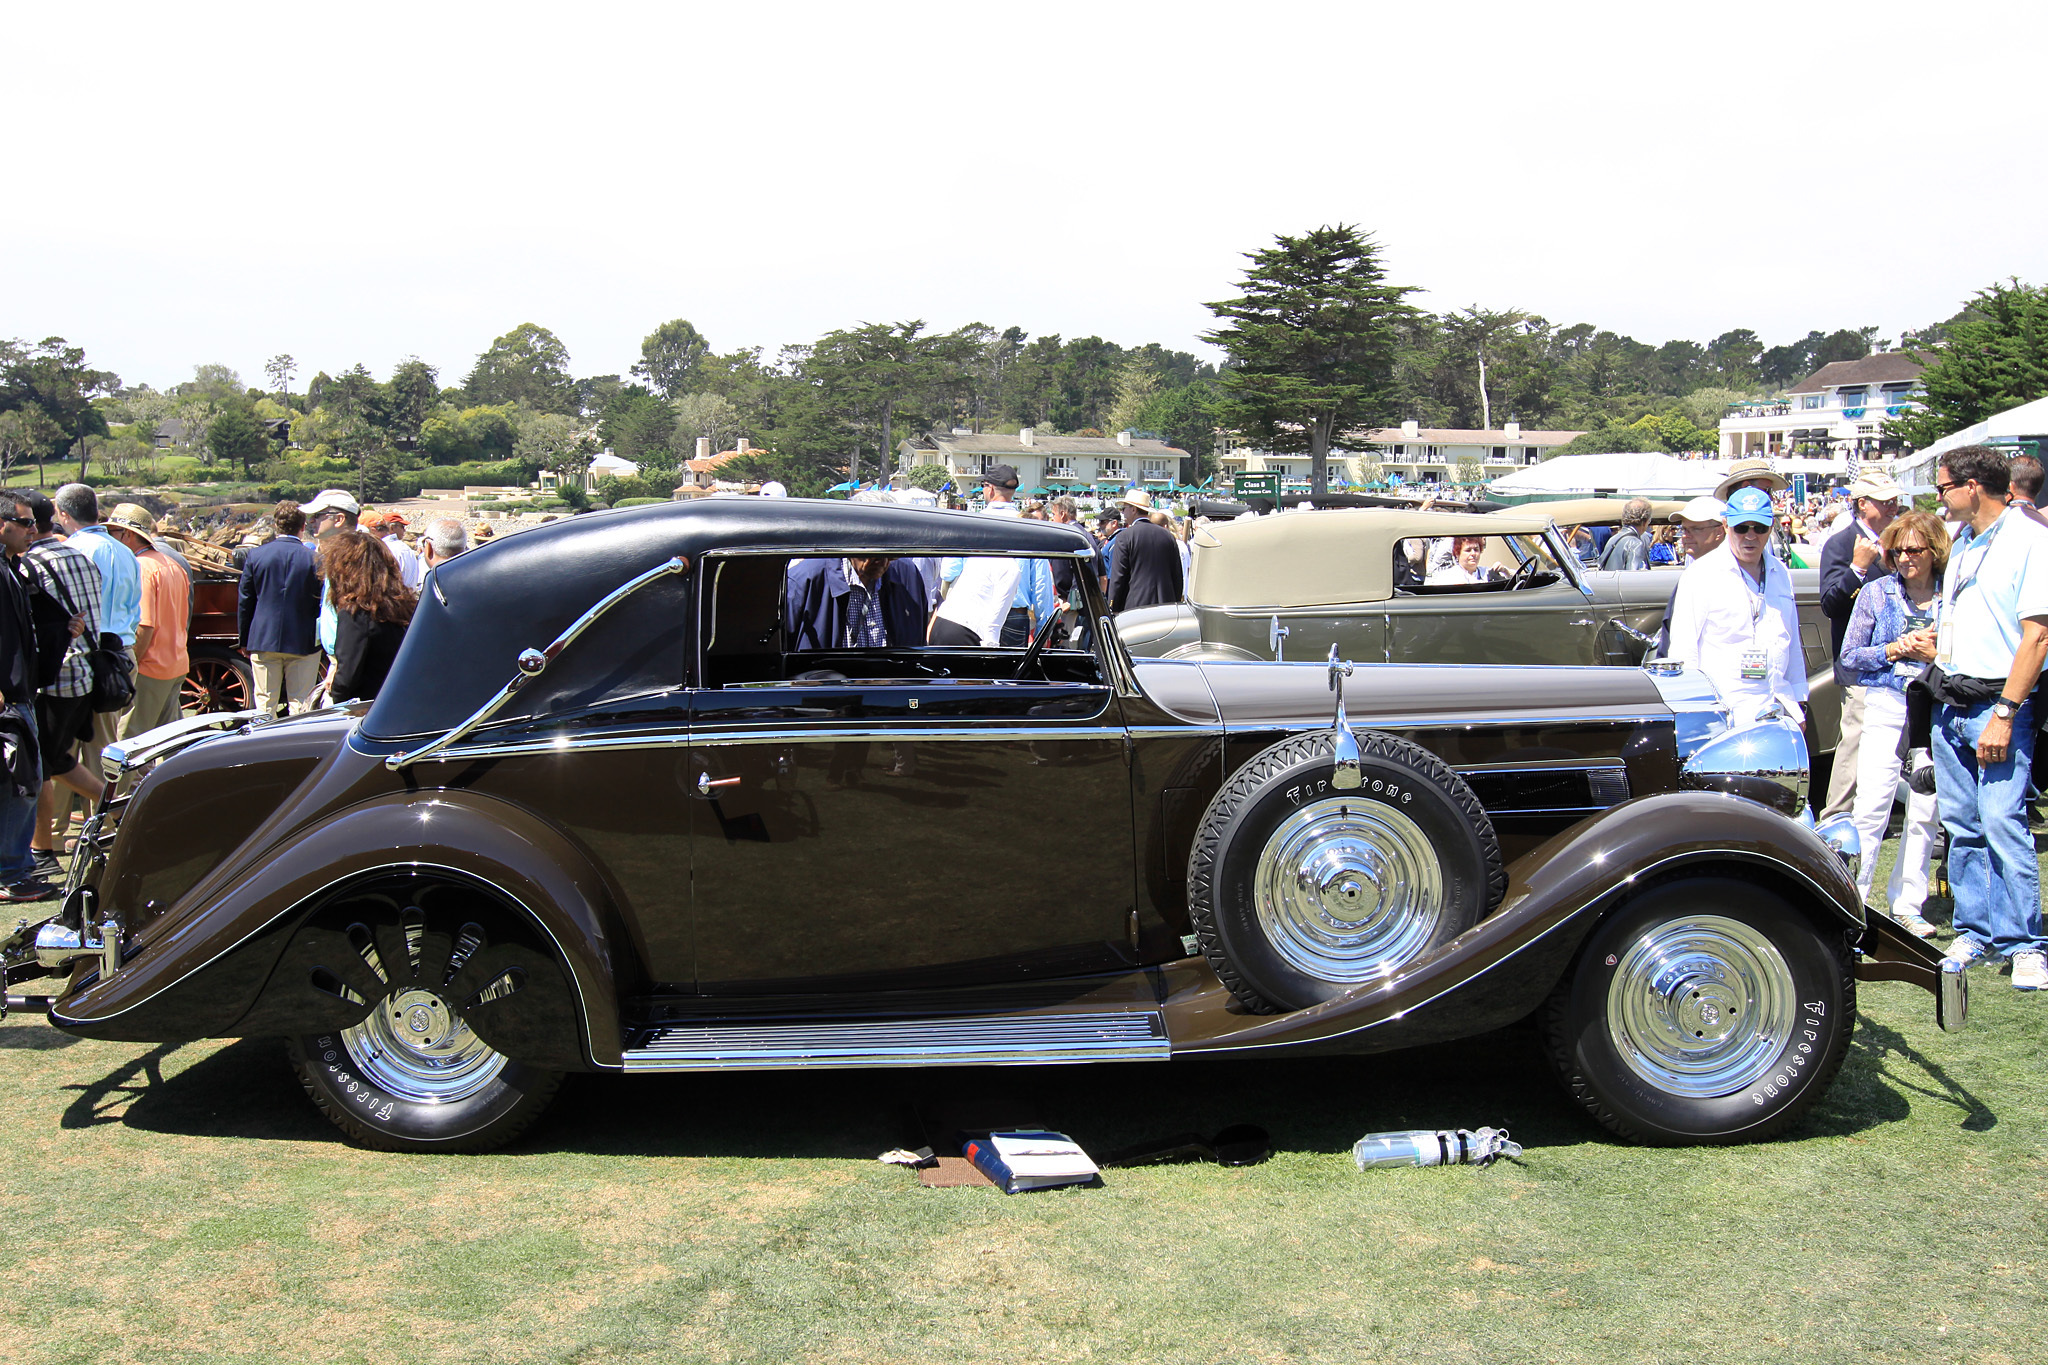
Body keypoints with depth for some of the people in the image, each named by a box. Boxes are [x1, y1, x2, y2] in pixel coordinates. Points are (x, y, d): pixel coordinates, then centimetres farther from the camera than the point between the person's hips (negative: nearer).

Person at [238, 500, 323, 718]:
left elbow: (245, 602, 5)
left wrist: (244, 641, 14)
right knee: (300, 705, 1)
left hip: (263, 641, 1)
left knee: (264, 704, 7)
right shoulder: (313, 558, -6)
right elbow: (322, 603, 0)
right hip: (303, 642, -1)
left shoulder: (255, 555, -1)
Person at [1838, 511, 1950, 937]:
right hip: (1886, 706, -1)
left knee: (1925, 813, 4)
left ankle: (1907, 906, 14)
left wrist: (1936, 655, -11)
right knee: (1872, 807, -9)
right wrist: (1894, 650, -8)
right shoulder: (1876, 593, 6)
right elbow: (1849, 657, 6)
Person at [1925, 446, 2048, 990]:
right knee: (1960, 823, 8)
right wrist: (1936, 641, 12)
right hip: (1951, 701, 8)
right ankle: (1974, 931, 16)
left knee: (2001, 820, -12)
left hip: (1998, 702, -8)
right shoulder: (1962, 543, 16)